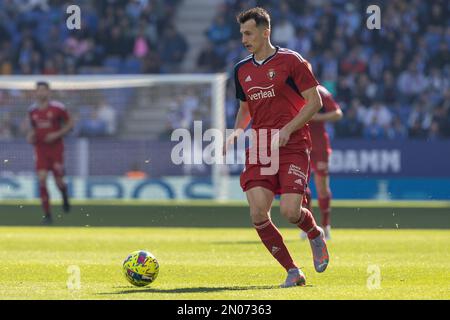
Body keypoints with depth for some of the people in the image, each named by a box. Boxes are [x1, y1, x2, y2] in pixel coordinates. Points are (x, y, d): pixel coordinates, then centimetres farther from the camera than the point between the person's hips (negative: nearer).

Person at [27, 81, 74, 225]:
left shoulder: (58, 108, -8)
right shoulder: (32, 110, 4)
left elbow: (70, 124, -1)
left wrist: (57, 134, -15)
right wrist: (30, 135, -2)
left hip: (56, 148, -2)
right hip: (40, 149, 2)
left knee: (59, 181, 0)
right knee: (42, 179, -12)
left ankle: (65, 197, 38)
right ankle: (47, 214, -7)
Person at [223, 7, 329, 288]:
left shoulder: (291, 61, -4)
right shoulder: (242, 70, 14)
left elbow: (315, 102, -5)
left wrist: (287, 129, -16)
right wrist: (236, 133, 6)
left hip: (293, 147, -5)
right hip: (259, 149, 5)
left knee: (290, 211, -17)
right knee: (258, 214, -12)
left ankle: (316, 235, 21)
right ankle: (293, 272, 2)